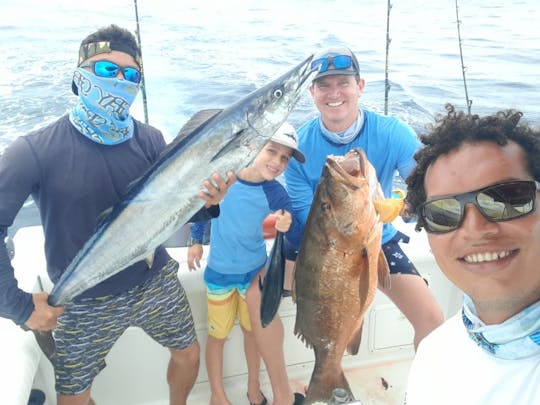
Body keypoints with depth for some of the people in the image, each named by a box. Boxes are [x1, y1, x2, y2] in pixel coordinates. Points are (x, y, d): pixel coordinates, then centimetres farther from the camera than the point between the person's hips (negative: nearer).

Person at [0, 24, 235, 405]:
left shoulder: (150, 139, -10)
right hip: (85, 303, -2)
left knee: (188, 354, 21)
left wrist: (204, 203, -27)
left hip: (157, 283, 3)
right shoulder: (36, 150, -19)